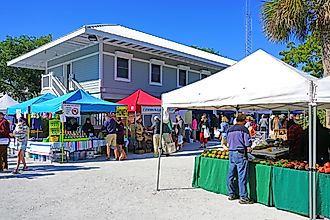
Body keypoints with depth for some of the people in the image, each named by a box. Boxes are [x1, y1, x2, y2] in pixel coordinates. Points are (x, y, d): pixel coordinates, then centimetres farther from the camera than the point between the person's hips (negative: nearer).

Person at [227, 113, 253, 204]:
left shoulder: (230, 130, 12)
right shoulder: (244, 129, -8)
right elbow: (248, 144, -10)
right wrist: (249, 149, 9)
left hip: (231, 153, 7)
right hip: (240, 154, -7)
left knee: (230, 175, 13)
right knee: (242, 176, -3)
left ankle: (231, 194, 24)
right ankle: (243, 197, 0)